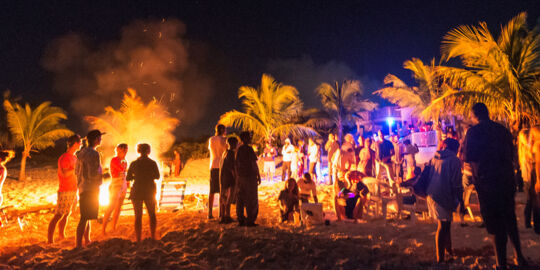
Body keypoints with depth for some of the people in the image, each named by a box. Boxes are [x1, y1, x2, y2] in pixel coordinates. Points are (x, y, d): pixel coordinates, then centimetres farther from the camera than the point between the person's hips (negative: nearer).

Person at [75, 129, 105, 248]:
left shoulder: (82, 152, 11)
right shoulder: (93, 154, -18)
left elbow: (77, 171, 17)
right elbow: (93, 174, -24)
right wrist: (103, 175, -5)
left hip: (83, 188, 10)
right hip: (90, 189, -10)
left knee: (87, 217, 20)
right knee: (85, 218, -5)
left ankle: (87, 241, 32)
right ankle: (79, 245, -2)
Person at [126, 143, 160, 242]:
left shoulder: (134, 164, -7)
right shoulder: (153, 163, -7)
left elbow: (128, 178, 0)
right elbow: (157, 176, 5)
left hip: (136, 193, 0)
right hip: (150, 192, 0)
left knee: (138, 216, 7)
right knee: (152, 214, 16)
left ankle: (138, 240, 7)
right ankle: (153, 237, 18)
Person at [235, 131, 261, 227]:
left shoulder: (239, 149, 9)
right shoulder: (249, 149, -12)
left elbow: (237, 164, 12)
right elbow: (254, 163, -13)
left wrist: (237, 176, 18)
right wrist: (258, 176, -7)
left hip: (240, 177, 7)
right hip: (250, 176, -7)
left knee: (240, 199, 10)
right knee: (251, 200, 0)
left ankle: (240, 220, 15)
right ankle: (250, 221, 1)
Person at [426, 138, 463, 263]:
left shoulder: (434, 159, 12)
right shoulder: (454, 160, -7)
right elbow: (456, 184, -10)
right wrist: (460, 200, -3)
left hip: (432, 195, 7)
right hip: (444, 197, -7)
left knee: (445, 225, 22)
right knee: (443, 227, -1)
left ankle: (449, 250, 38)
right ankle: (440, 259, 3)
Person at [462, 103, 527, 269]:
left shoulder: (474, 131, -11)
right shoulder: (502, 129, 7)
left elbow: (467, 157, -11)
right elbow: (511, 154, 16)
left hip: (487, 182, -6)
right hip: (507, 180, 6)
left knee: (496, 225, 2)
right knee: (510, 220, 22)